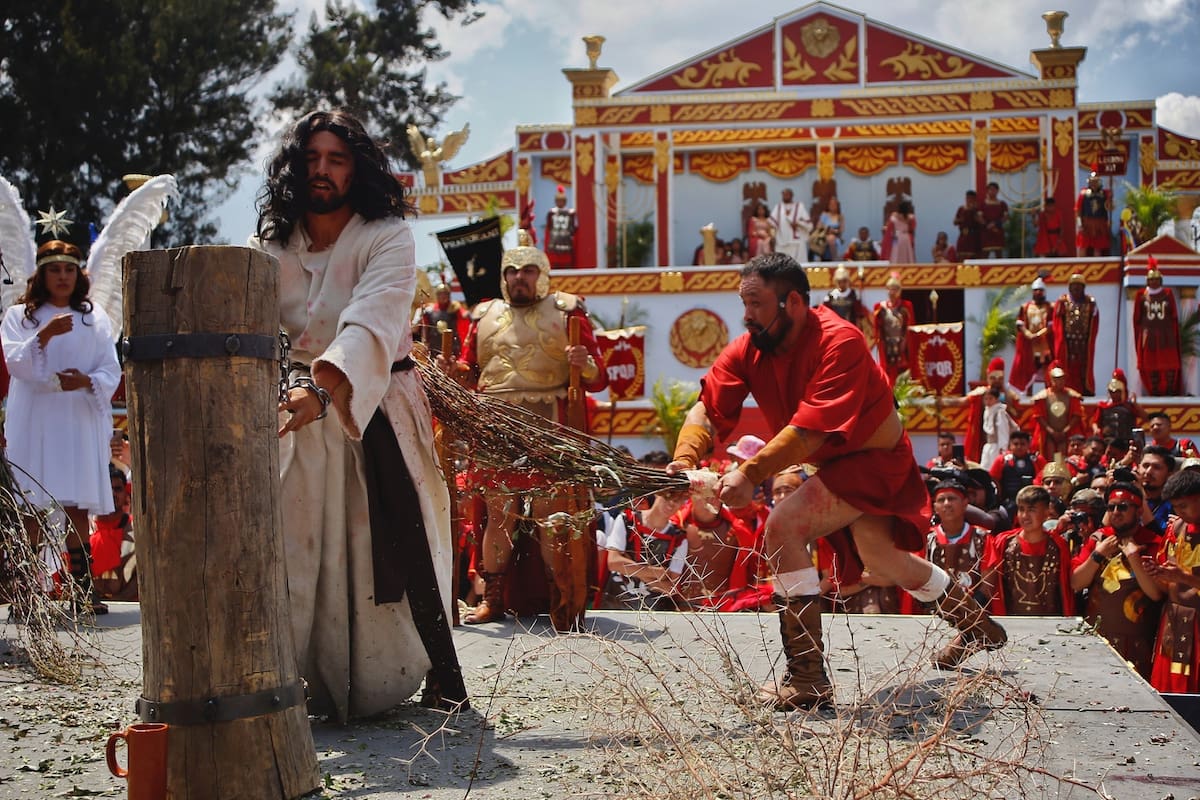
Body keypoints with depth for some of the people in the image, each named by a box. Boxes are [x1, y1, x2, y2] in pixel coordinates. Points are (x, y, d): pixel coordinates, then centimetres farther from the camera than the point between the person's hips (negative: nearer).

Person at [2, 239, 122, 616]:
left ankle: (83, 589, 2)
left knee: (78, 508, -1)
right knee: (31, 507, -6)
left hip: (80, 423, 1)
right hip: (33, 425, -1)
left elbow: (112, 371, 7)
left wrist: (86, 381, -14)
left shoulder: (95, 319, 13)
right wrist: (45, 335, -20)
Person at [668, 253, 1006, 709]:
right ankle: (976, 627, 49)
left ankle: (808, 677, -22)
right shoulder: (747, 351, -10)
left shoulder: (838, 342, -31)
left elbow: (812, 428, -40)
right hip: (837, 465, 9)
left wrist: (751, 474, -50)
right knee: (881, 560, 24)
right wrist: (684, 460, -39)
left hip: (875, 459, -9)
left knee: (783, 528, -26)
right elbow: (708, 410, -19)